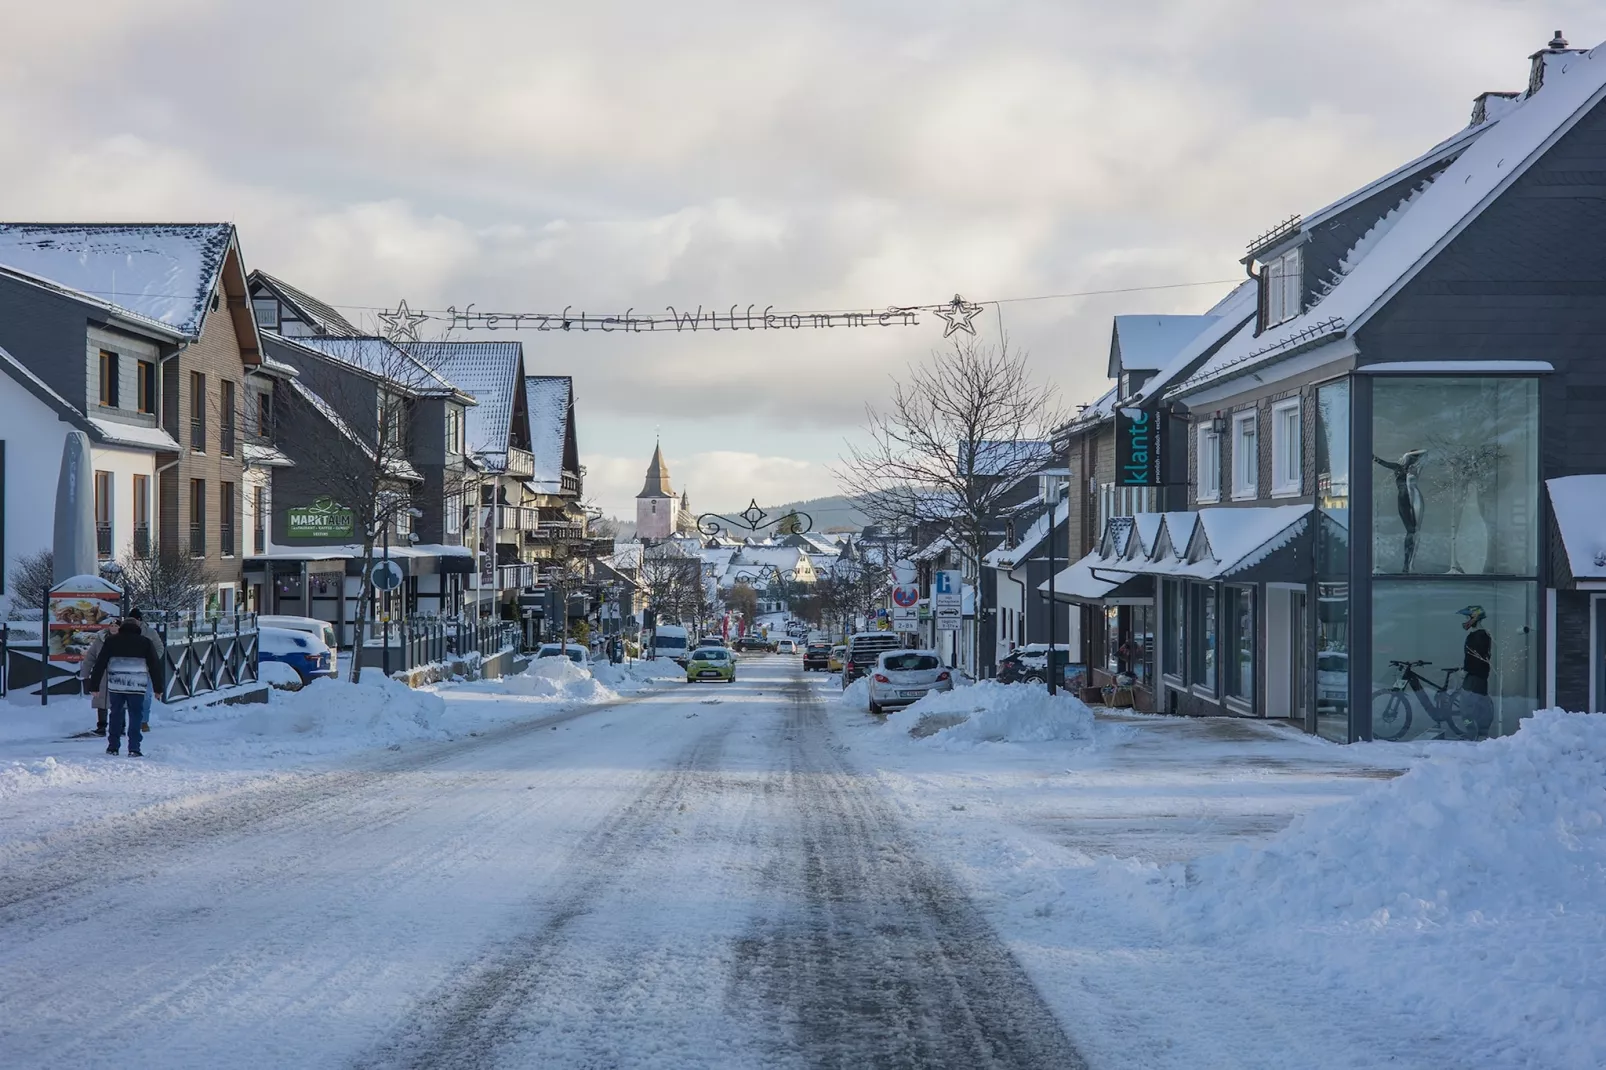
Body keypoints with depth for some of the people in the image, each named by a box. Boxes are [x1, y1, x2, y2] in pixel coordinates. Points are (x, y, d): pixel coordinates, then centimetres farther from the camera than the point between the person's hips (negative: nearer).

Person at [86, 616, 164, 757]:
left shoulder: (111, 641, 9)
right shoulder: (145, 642, 8)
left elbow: (100, 664, 7)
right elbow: (155, 666, 9)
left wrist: (94, 685, 11)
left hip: (115, 685, 1)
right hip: (137, 686, -1)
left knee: (116, 714, 13)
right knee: (135, 716, 2)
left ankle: (113, 747, 16)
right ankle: (134, 748, -5)